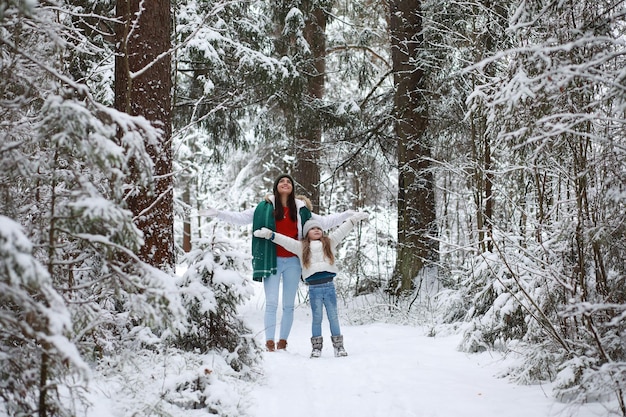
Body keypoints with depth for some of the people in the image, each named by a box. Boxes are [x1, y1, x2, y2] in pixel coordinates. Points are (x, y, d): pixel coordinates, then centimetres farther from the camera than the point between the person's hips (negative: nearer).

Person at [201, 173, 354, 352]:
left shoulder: (300, 209, 10)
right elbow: (241, 217, 3)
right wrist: (218, 213, -6)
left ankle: (283, 342, 14)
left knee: (289, 305, 6)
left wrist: (346, 215, 14)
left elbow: (323, 222, 18)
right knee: (271, 303, -7)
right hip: (271, 261, -2)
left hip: (292, 262, 2)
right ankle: (269, 343, -5)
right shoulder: (264, 207, 4)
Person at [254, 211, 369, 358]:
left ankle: (338, 345, 11)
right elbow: (285, 240, 3)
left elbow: (341, 231, 15)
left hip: (329, 286, 1)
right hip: (314, 288, -1)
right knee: (317, 318, 4)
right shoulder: (301, 247, 9)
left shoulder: (329, 242, 14)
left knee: (333, 317, 4)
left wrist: (354, 219, 14)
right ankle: (316, 347, 11)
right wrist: (269, 234, -5)